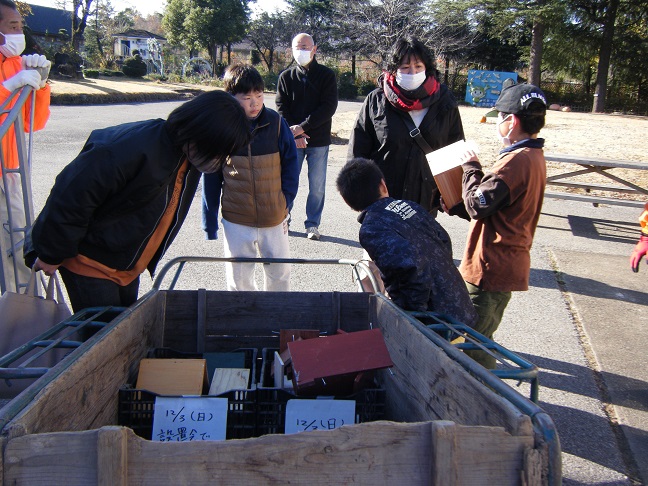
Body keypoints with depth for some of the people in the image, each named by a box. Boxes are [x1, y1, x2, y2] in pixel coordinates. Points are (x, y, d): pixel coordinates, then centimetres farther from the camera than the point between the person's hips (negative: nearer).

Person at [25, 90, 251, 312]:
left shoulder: (190, 158, -2)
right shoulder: (134, 150, -30)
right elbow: (70, 198, -25)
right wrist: (52, 254, -15)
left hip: (127, 267, 8)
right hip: (88, 261, -8)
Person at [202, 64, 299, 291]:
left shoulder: (275, 123, -6)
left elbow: (291, 162, 5)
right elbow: (210, 178, -1)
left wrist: (286, 200, -2)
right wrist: (209, 221, 2)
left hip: (275, 219, 1)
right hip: (236, 222, -1)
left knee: (280, 275, 15)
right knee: (239, 281, 12)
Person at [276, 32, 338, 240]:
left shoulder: (327, 75, 2)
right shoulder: (286, 77, 7)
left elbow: (329, 107, -7)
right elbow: (281, 107, 1)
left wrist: (303, 127, -14)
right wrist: (294, 135, -12)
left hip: (318, 140, -1)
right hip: (293, 140, 1)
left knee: (317, 185, 3)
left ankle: (313, 224, 15)